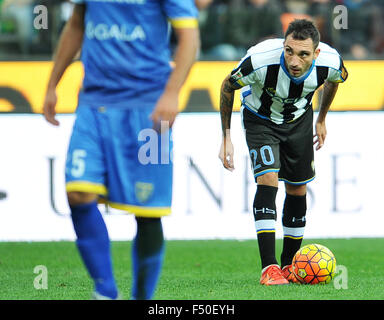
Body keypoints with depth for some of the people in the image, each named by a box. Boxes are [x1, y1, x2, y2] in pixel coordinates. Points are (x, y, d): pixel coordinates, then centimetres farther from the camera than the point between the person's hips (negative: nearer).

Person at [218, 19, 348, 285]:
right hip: (260, 120, -3)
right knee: (268, 178, -21)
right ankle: (269, 268, -22)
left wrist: (321, 120, 11)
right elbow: (228, 86, -17)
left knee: (298, 189, 6)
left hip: (299, 119, 3)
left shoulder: (330, 61, -30)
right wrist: (226, 137, -14)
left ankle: (289, 265, 24)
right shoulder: (260, 60, -39)